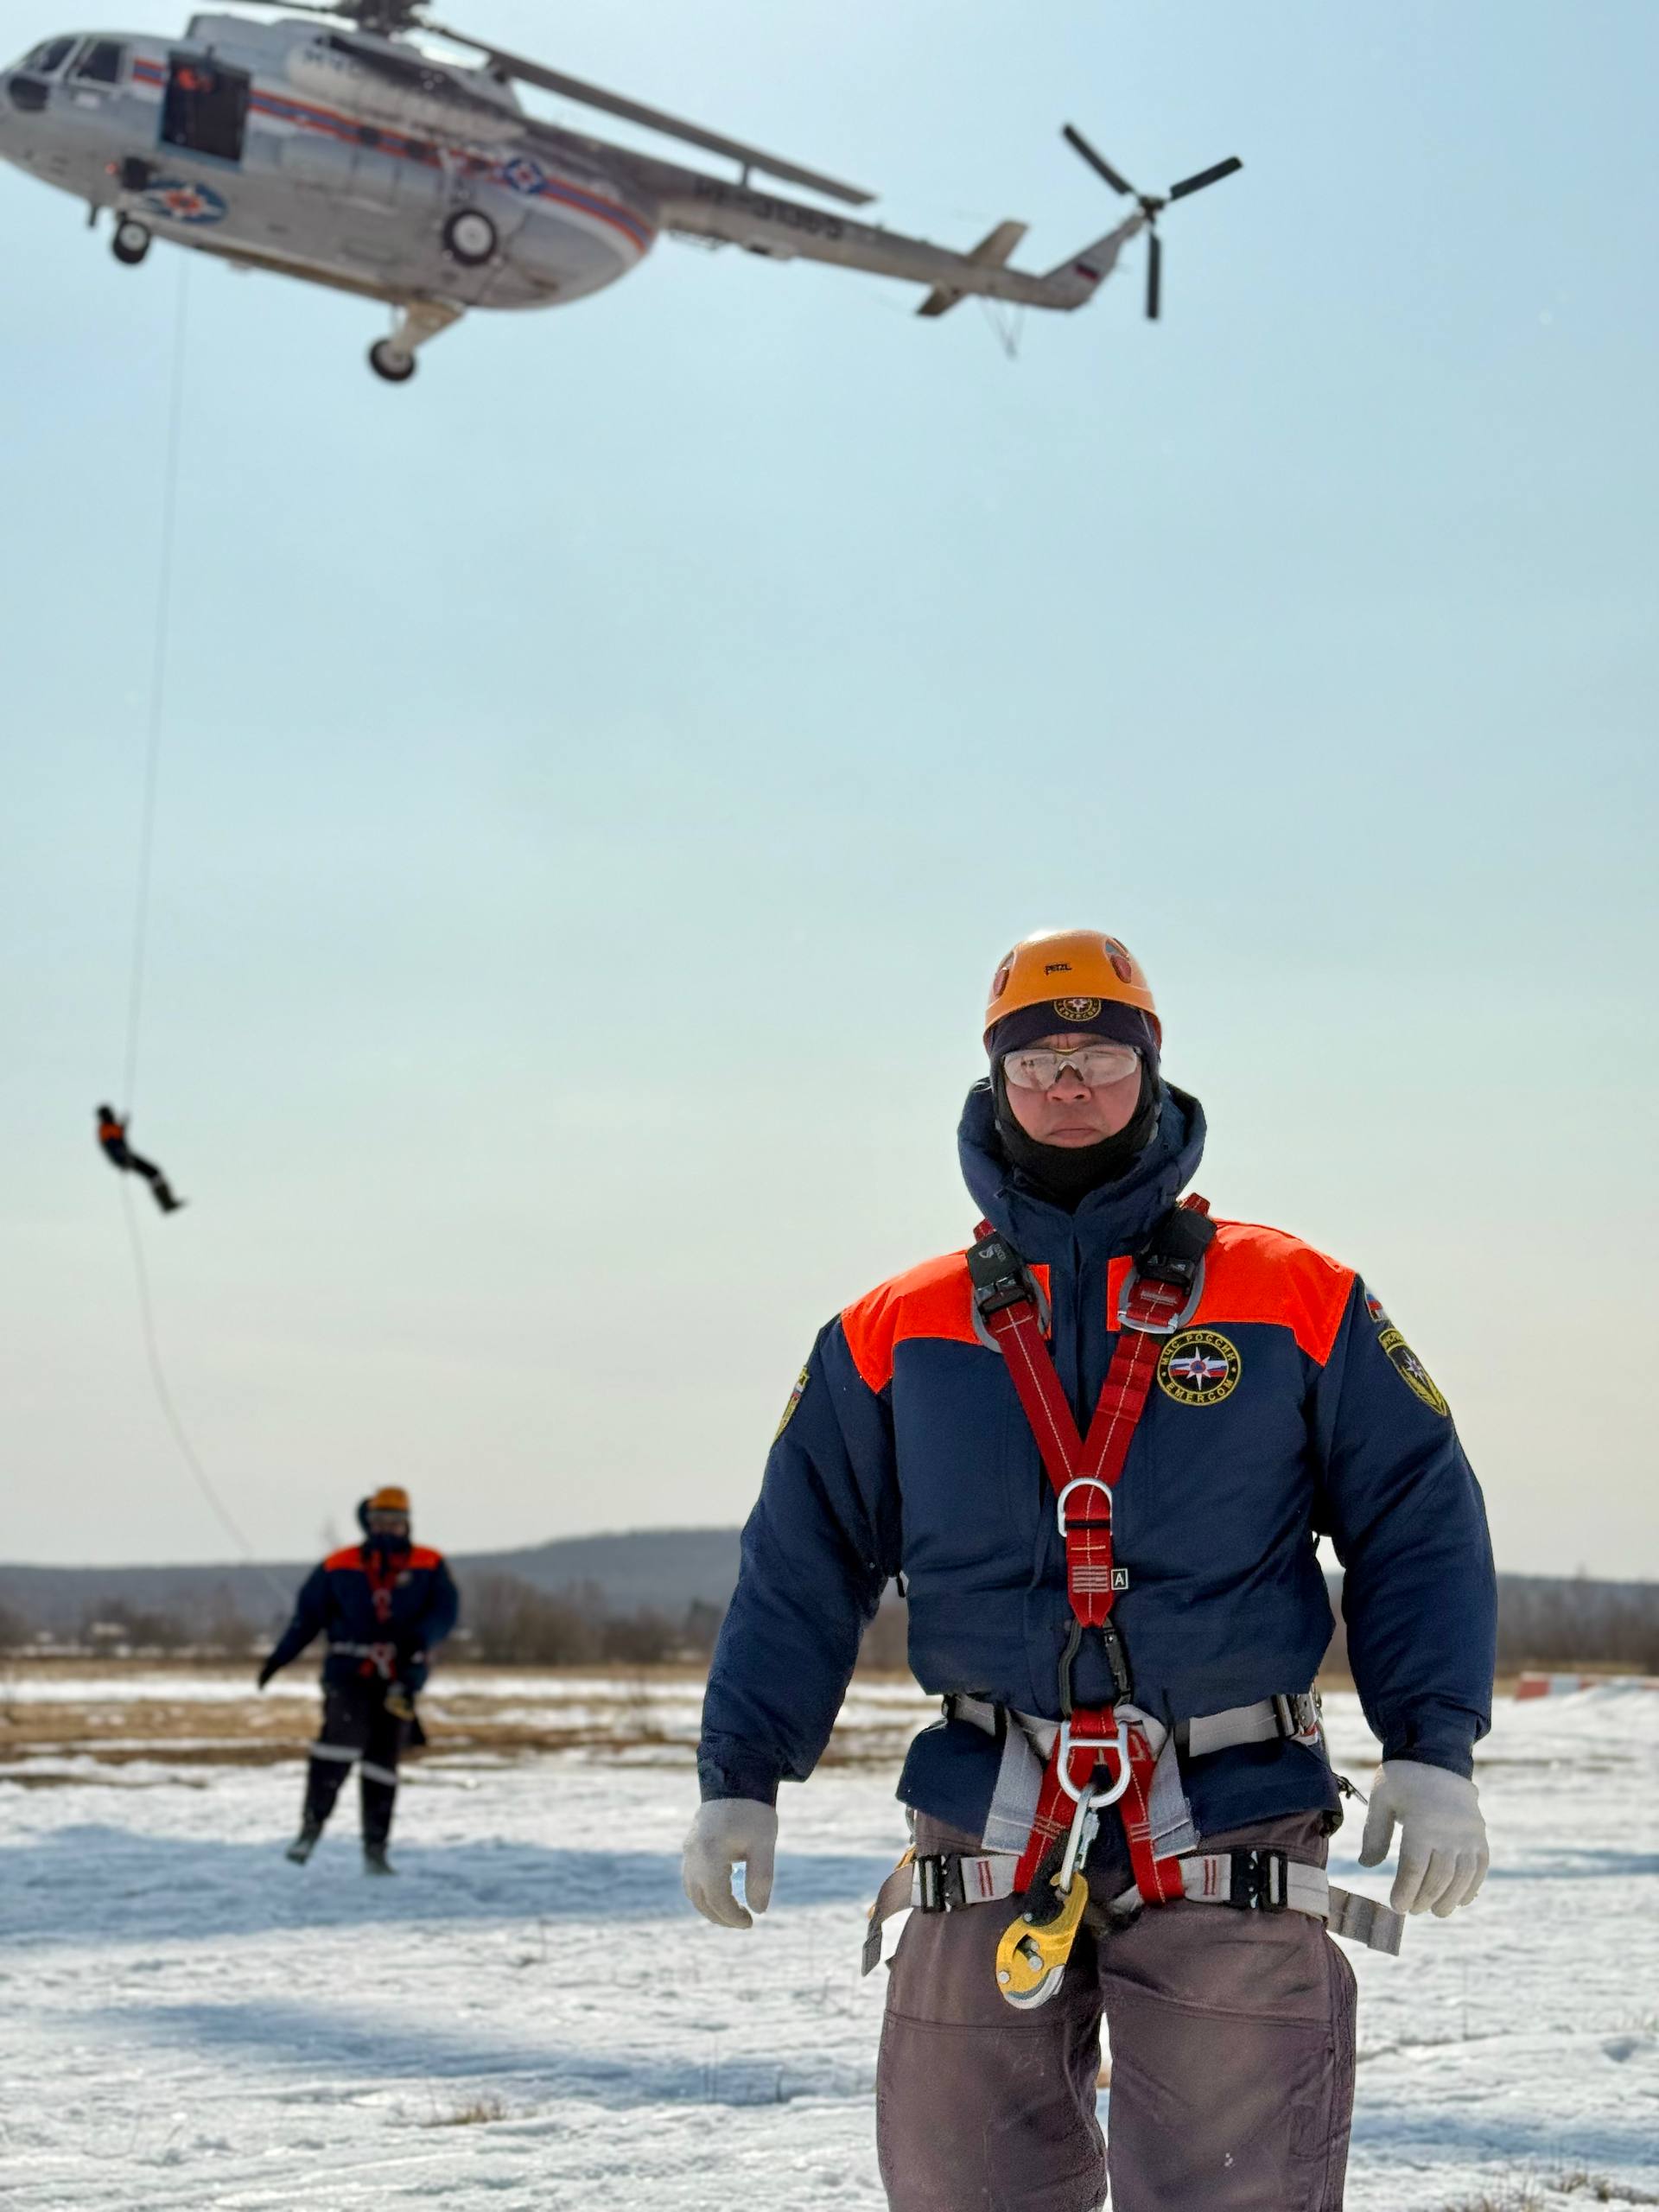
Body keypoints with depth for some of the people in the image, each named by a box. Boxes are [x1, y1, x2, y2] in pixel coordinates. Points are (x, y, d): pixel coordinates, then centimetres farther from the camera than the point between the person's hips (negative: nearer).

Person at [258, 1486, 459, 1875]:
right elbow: (308, 1613, 9)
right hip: (349, 1673, -1)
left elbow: (445, 1610, -5)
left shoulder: (429, 1566, 5)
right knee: (340, 1740, -23)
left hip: (399, 1680, 1)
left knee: (382, 1762, 4)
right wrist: (279, 1657, 4)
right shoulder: (339, 1566, 6)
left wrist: (421, 1639, -24)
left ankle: (375, 1849, 10)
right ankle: (311, 1825, -14)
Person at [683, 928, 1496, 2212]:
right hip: (986, 1835, 2)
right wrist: (741, 1778, 6)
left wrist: (1433, 1752, -6)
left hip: (1230, 1830, -2)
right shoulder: (892, 1333, 10)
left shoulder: (1299, 1303, 5)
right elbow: (803, 1563, 13)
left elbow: (1419, 1524, 5)